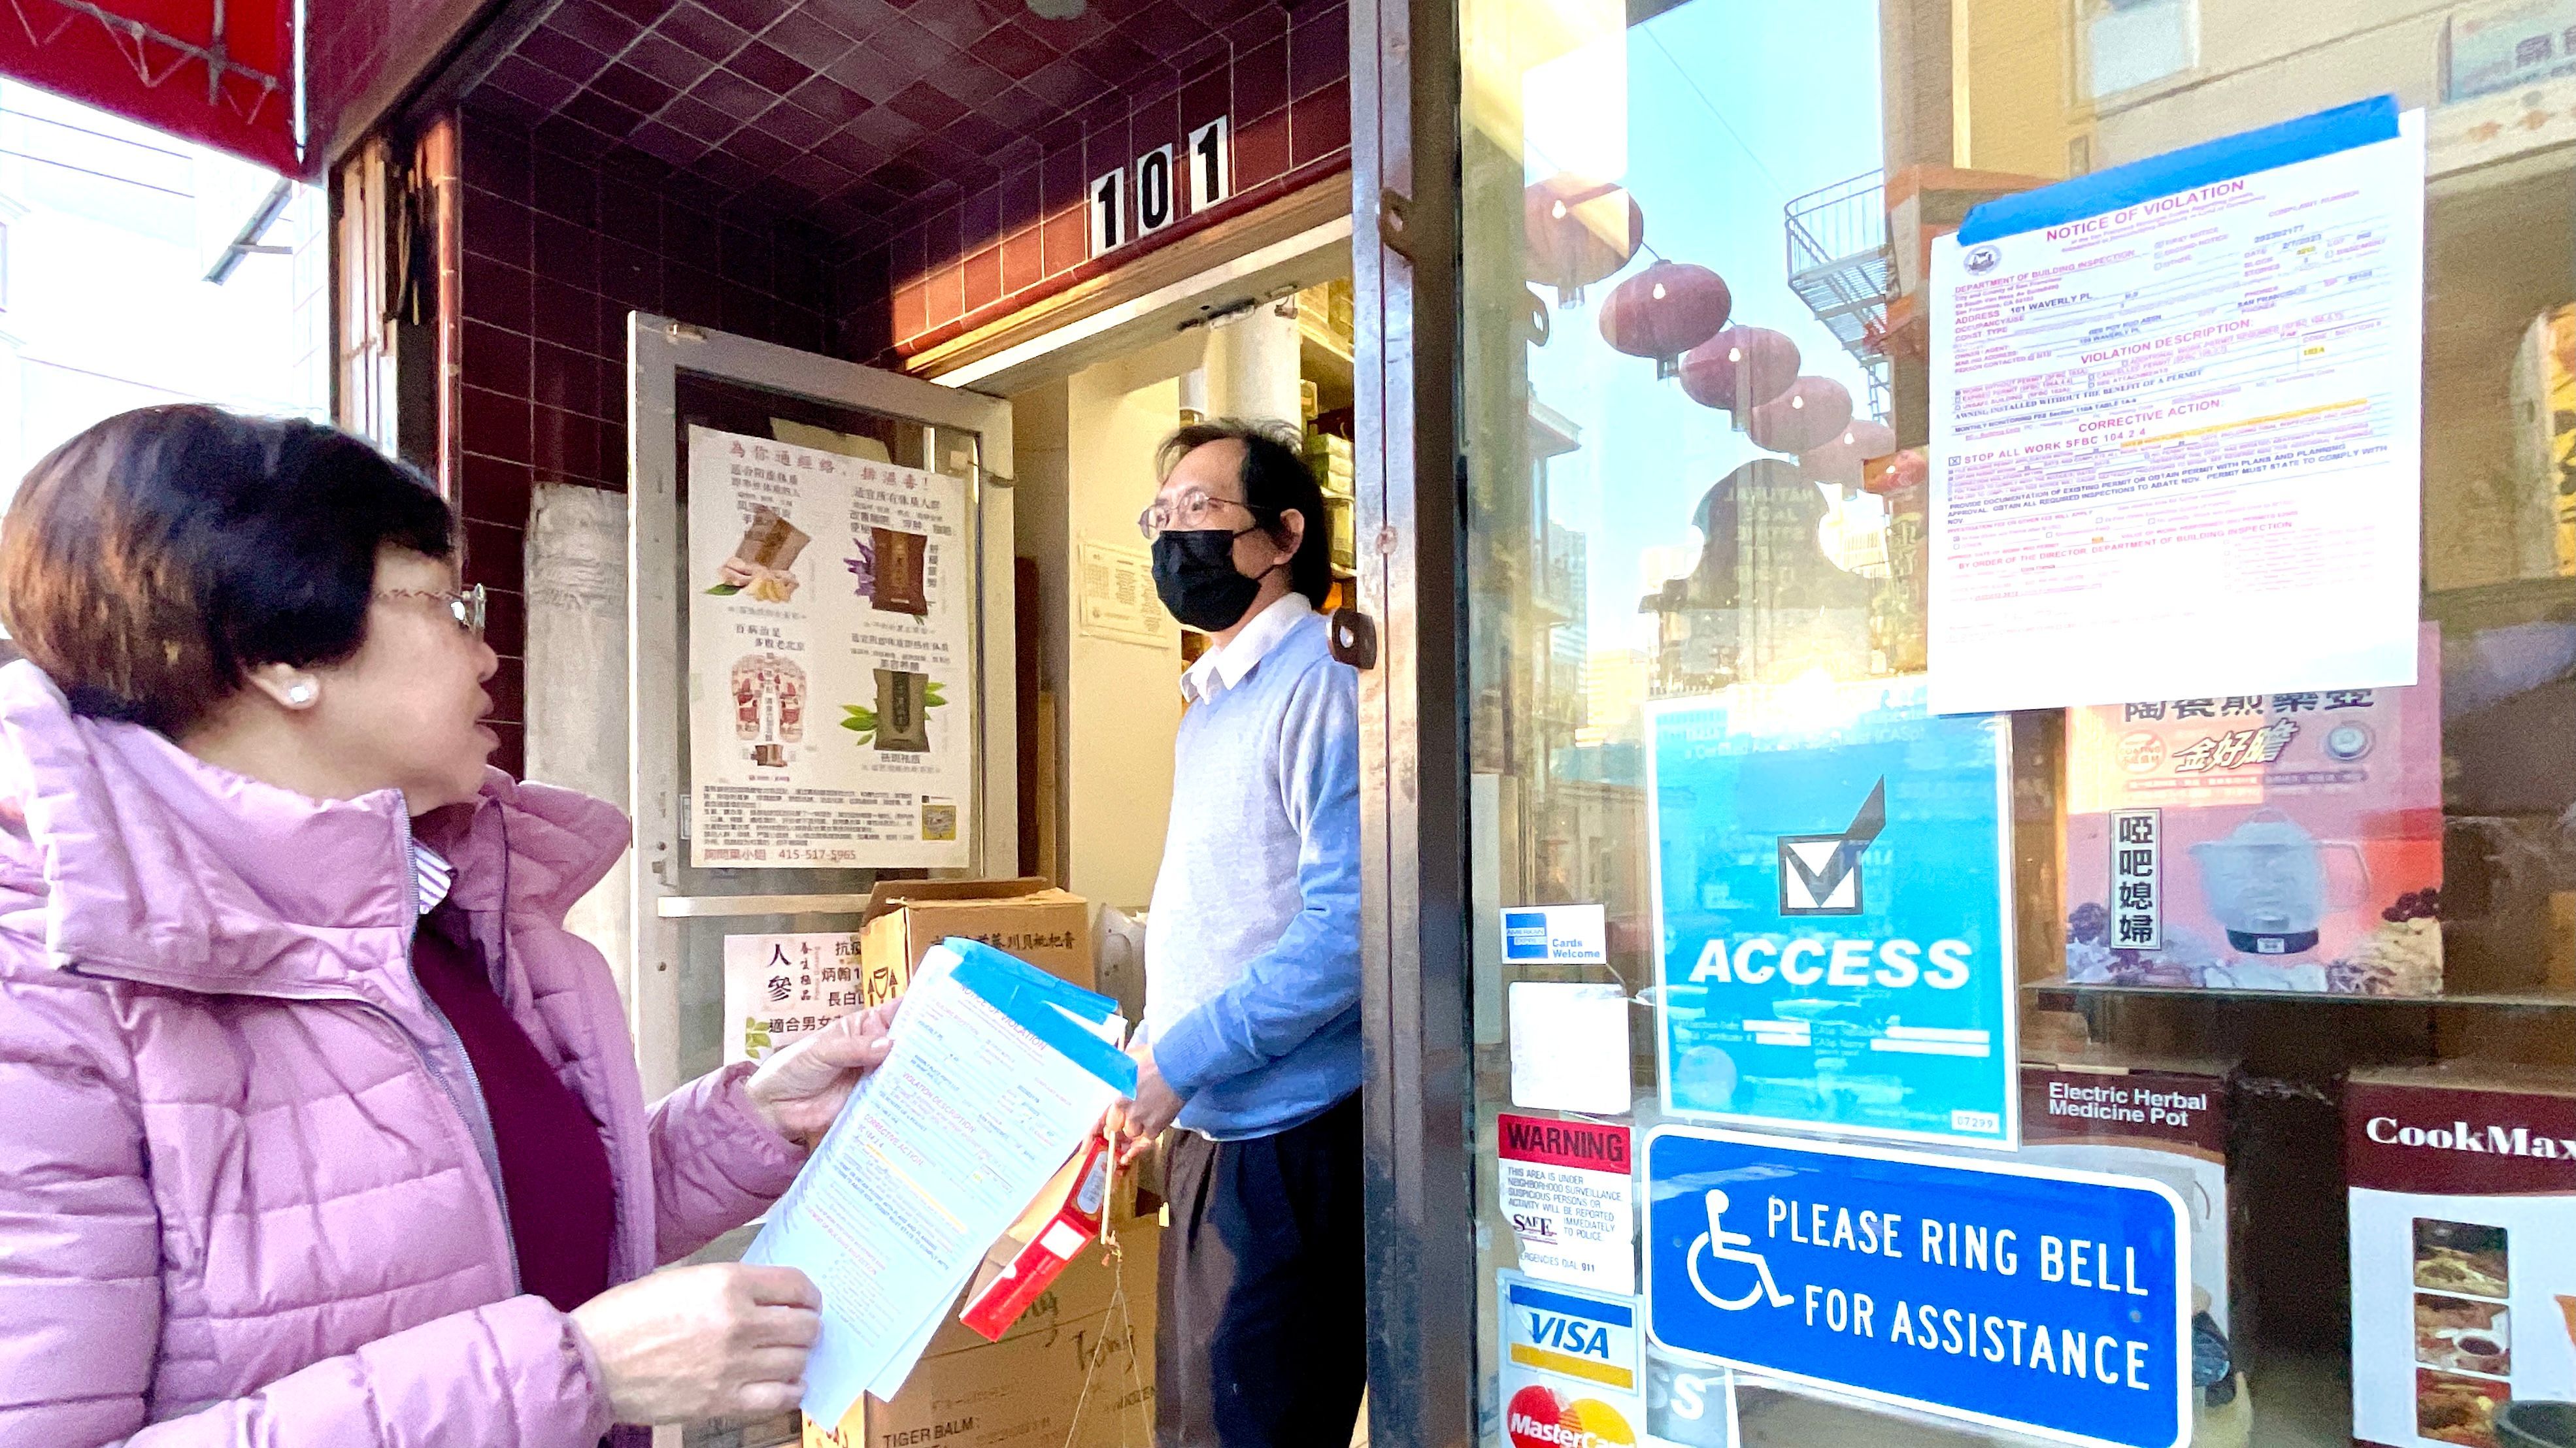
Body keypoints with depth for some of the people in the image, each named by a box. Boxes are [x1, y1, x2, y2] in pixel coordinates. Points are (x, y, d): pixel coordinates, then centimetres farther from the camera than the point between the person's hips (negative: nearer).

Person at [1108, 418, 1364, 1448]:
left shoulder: (1320, 688, -15)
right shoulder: (1209, 710, 16)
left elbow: (1345, 927, -23)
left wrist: (1176, 1064, -19)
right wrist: (1140, 1051, 11)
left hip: (1291, 1138, -9)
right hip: (1207, 1133, 9)